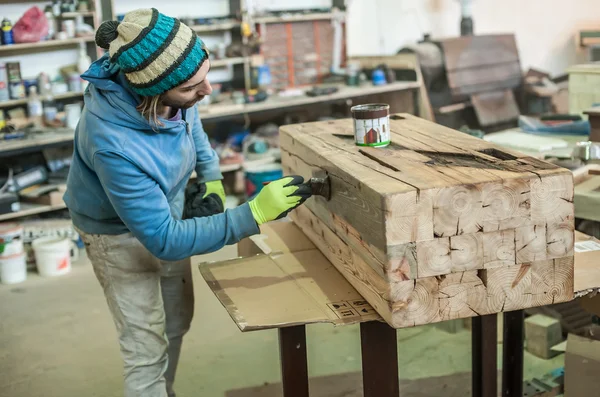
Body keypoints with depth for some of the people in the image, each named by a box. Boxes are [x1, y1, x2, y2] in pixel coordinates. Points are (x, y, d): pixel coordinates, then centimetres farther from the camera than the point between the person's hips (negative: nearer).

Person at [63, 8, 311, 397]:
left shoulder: (170, 85, -26)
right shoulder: (114, 145, -43)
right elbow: (165, 240, -35)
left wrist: (211, 176, -2)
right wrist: (255, 213, -38)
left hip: (167, 210, 7)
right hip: (121, 232, -7)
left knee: (177, 319, 22)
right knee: (148, 347, -5)